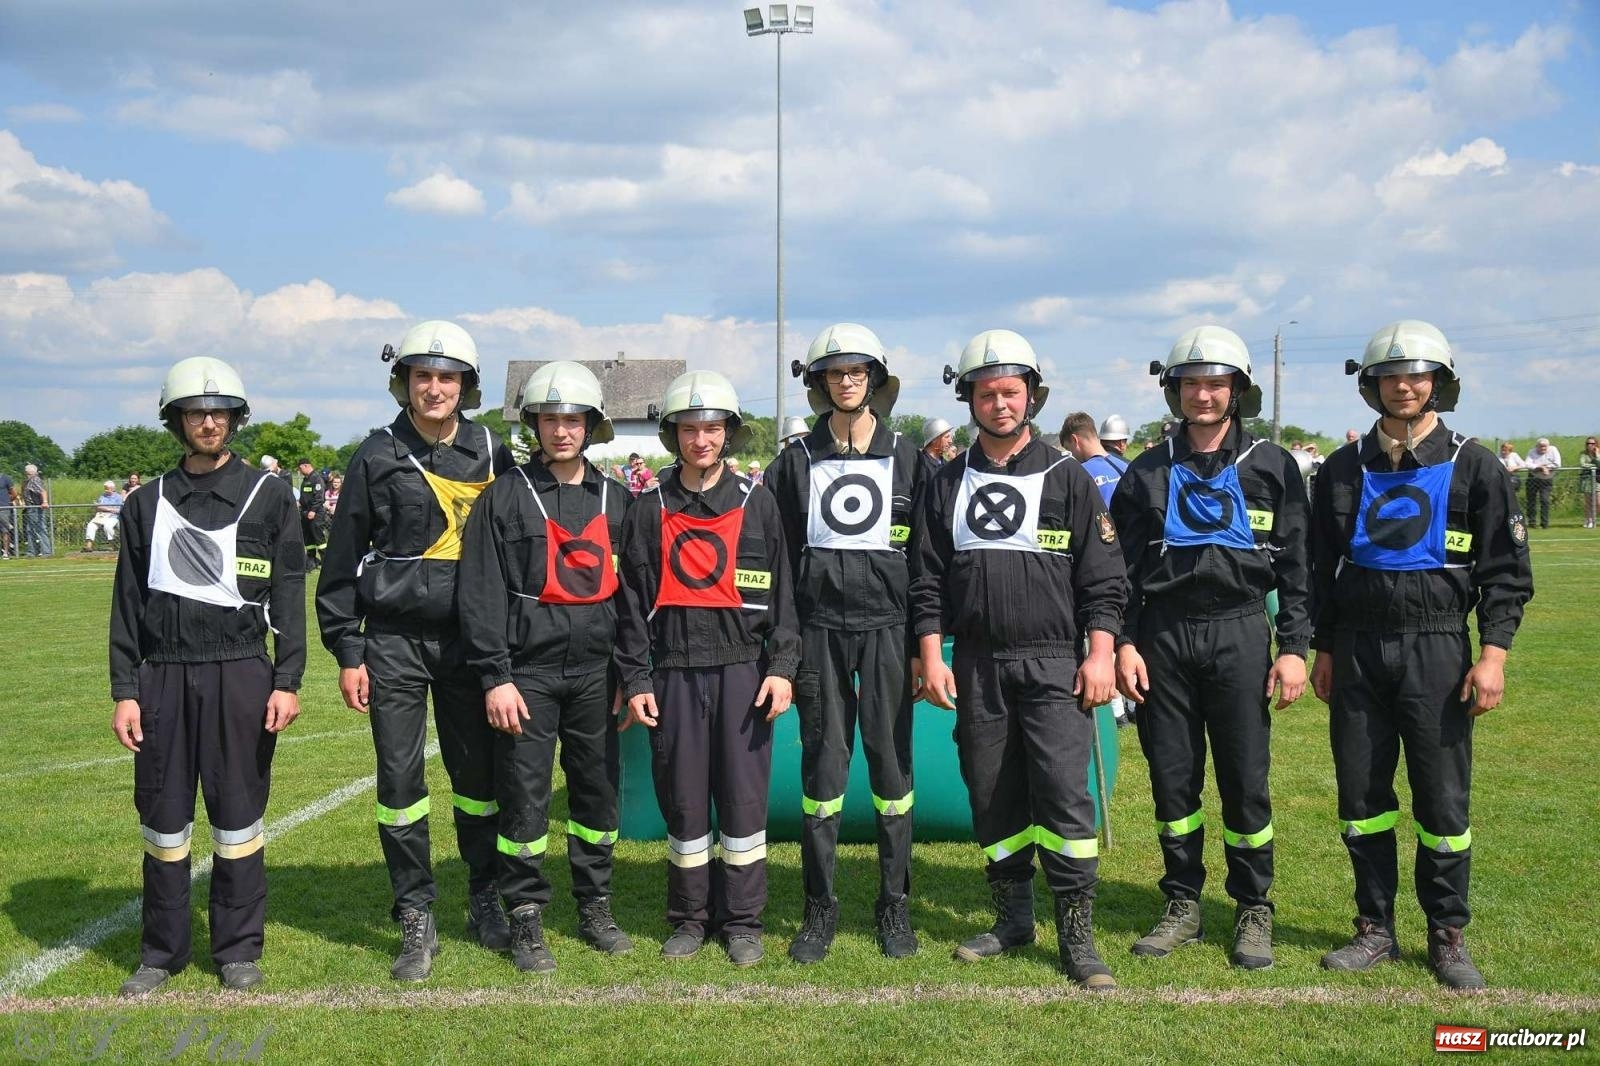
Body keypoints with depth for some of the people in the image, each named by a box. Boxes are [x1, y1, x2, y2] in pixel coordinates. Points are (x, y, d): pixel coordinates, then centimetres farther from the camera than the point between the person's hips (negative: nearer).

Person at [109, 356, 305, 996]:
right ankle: (162, 952, 19)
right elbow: (128, 604, 10)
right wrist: (125, 691, 3)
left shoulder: (268, 496, 4)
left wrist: (288, 681, -6)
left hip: (240, 673, -2)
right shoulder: (148, 505, 10)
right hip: (163, 676, 2)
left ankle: (239, 951, 15)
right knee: (163, 819, 7)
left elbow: (289, 596, 2)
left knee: (238, 817, 4)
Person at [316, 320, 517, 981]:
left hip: (469, 639, 1)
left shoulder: (492, 456, 6)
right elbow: (343, 561, 3)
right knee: (400, 780, 2)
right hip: (394, 641, -1)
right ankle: (416, 921, 13)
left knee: (479, 773, 6)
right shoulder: (377, 457, 1)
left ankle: (485, 901, 23)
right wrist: (347, 653, -2)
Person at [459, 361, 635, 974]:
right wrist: (494, 676, -11)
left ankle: (595, 909, 24)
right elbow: (481, 594, -5)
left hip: (595, 671, 3)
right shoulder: (505, 498, -1)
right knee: (524, 797, 1)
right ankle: (526, 919, 12)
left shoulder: (616, 501, 10)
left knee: (599, 791, 9)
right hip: (528, 672, -3)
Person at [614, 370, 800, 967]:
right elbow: (632, 601, 8)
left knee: (744, 795, 1)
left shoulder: (756, 505, 7)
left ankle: (743, 922, 13)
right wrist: (635, 680, 1)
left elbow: (782, 592, 5)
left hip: (742, 668, -1)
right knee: (682, 798, 6)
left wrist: (782, 667, -3)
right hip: (674, 671, 1)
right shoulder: (649, 512, 8)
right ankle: (690, 917, 19)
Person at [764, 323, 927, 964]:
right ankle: (820, 910, 12)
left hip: (887, 628, 0)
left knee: (892, 762, 2)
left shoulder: (907, 459, 7)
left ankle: (895, 906, 14)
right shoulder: (797, 462, 8)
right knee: (822, 766, 2)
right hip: (819, 629, 0)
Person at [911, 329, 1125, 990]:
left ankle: (1077, 936, -2)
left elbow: (1103, 577, 1)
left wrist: (1100, 653, -7)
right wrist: (932, 656, 2)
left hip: (1054, 663, -3)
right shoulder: (948, 485, 10)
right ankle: (1012, 920, 22)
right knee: (992, 799, 8)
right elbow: (927, 580, 10)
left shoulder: (1067, 479, 3)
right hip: (977, 668, 3)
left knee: (1063, 793, -11)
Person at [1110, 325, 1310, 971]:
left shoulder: (1272, 468, 4)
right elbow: (1124, 566, 8)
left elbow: (1295, 565, 3)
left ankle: (1254, 911, 15)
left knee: (1245, 780, 0)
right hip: (1163, 636, 2)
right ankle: (1182, 906, 19)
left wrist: (1294, 647, -4)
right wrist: (1124, 643, -1)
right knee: (1172, 779, 6)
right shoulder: (1148, 473, 8)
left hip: (1239, 634, -2)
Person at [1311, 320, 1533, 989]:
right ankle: (1375, 930, 18)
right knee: (1361, 795, 6)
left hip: (1437, 650, -2)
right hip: (1357, 651, 3)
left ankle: (1447, 937, 15)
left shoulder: (1473, 468, 1)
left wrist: (1493, 653, -9)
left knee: (1443, 800, 1)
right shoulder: (1344, 470, 9)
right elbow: (1322, 567, 13)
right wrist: (1323, 650, 9)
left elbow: (1506, 572, 0)